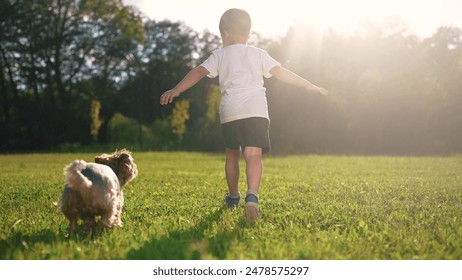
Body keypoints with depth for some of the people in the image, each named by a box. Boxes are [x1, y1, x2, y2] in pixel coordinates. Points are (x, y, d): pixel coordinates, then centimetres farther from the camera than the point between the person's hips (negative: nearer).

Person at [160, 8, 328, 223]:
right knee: (253, 155, -11)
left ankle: (233, 197, 35)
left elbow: (199, 72, 3)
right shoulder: (258, 54, 17)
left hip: (230, 112, 1)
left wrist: (176, 90, 2)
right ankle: (252, 196, -35)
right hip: (256, 109, -1)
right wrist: (310, 86, 15)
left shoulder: (220, 55, 15)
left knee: (232, 154, 20)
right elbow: (281, 73, 10)